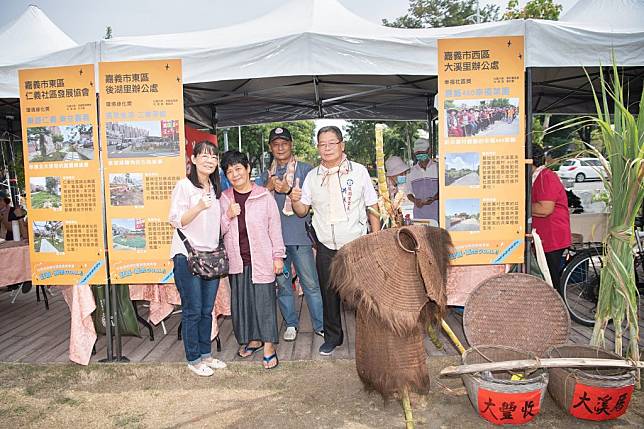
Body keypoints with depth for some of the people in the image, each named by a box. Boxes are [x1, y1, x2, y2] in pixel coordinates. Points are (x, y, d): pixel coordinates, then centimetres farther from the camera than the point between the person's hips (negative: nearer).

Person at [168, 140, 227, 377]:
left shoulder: (215, 188, 16)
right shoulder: (184, 185, -6)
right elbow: (176, 221, -12)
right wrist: (199, 206, -25)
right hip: (187, 256, -6)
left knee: (207, 310, 12)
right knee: (192, 311, 1)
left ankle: (205, 354, 24)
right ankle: (193, 359, 14)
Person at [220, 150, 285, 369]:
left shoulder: (264, 196, -3)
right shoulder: (224, 199, 6)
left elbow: (274, 227, -1)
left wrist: (278, 256, -2)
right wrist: (228, 216, -12)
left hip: (261, 259, -3)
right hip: (236, 260, 4)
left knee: (264, 300, 0)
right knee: (241, 301, 11)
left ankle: (269, 345, 11)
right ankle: (252, 339, 29)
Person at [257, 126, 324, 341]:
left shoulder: (304, 170, 4)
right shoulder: (266, 175, 15)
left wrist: (288, 189, -15)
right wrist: (268, 187, -7)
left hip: (299, 234, -3)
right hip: (274, 235, 4)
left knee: (311, 283, -2)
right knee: (282, 283, 10)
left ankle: (320, 325, 10)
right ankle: (291, 323, 24)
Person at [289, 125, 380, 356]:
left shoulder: (359, 171, -2)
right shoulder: (312, 176, 4)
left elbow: (372, 208, 1)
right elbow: (302, 211, 6)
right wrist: (295, 200, -15)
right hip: (326, 246, 3)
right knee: (329, 294, 12)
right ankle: (332, 336, 29)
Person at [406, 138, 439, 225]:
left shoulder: (437, 168, 4)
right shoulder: (412, 171, 11)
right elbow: (409, 193, 14)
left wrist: (433, 198, -15)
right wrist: (415, 200, -7)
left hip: (436, 211, -2)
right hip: (419, 211, 2)